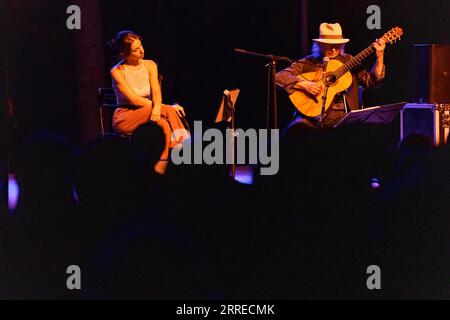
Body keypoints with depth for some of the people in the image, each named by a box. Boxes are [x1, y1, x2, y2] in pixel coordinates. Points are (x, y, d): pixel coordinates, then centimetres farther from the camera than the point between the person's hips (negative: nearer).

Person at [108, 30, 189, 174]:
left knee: (164, 123, -33)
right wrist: (166, 108, -20)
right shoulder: (117, 72, -10)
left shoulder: (149, 65, 5)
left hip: (147, 113, 5)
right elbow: (135, 100, -17)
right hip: (125, 118, -4)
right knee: (169, 112, -30)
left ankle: (161, 167, -38)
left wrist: (157, 108, -33)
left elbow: (156, 92, -8)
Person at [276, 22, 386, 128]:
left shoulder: (348, 61, 15)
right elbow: (279, 76, -2)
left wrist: (380, 58, -3)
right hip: (314, 116, -2)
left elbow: (371, 82, 9)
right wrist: (304, 84, -16)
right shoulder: (308, 63, 6)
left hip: (343, 117, 2)